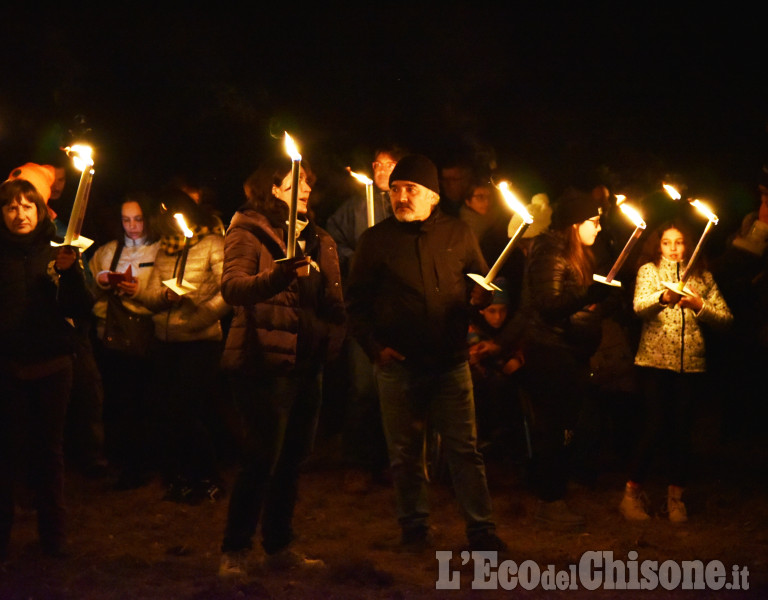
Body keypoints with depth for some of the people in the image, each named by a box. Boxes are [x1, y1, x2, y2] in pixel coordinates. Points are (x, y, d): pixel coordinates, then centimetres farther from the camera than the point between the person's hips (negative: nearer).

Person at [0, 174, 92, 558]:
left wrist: (70, 271, -16)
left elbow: (79, 309, -1)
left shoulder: (55, 250, 6)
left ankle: (53, 532, 15)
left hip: (51, 364, 1)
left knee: (49, 449, 6)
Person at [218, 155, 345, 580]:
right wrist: (279, 275, -39)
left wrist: (332, 337, 7)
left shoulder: (318, 241, 15)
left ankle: (280, 546, 23)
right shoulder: (248, 233, -6)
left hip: (305, 365, 7)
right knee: (261, 460, -8)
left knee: (292, 459, 11)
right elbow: (233, 287, -24)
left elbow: (333, 301, 24)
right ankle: (235, 552, 3)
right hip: (264, 364, -7)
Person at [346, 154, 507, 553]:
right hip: (398, 365, 0)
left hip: (450, 363, 0)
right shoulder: (376, 239, 3)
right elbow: (356, 302, 6)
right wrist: (374, 347, -5)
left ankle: (481, 531, 4)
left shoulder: (457, 234, 6)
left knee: (464, 450, -1)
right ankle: (415, 531, 19)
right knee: (405, 456, 8)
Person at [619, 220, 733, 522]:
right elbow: (640, 306, -13)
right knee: (656, 426, -8)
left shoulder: (702, 276, 12)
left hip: (690, 362, 3)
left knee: (681, 429, 3)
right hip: (655, 360, -2)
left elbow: (725, 316, 5)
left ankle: (676, 497, 15)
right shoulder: (649, 270, 6)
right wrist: (664, 297, -32)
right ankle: (632, 493, 4)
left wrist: (699, 305, -12)